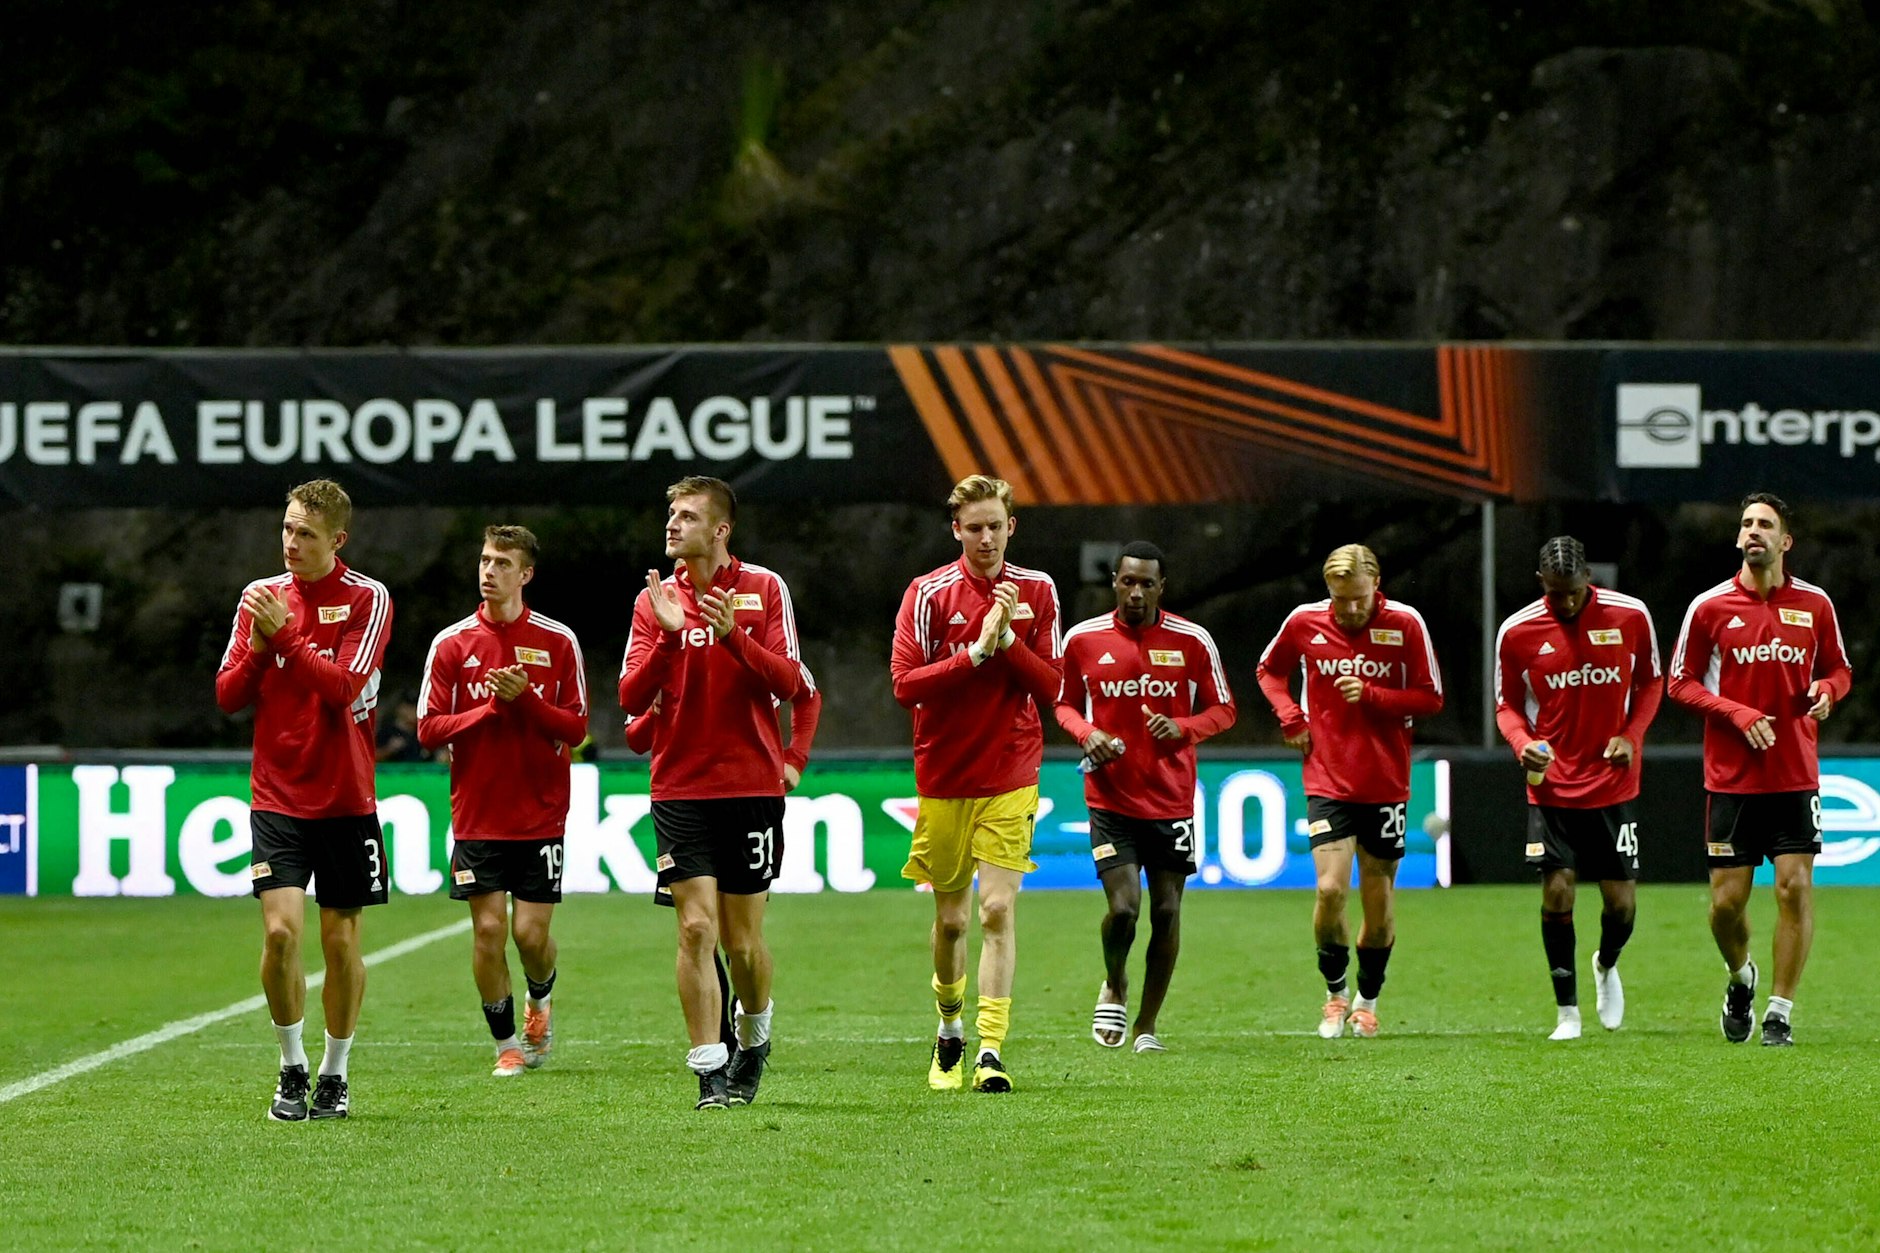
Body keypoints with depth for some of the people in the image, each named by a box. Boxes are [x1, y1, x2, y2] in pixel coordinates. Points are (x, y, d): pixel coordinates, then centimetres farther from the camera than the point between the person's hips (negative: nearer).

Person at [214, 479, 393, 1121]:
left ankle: (334, 1074, 19)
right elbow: (227, 695, 5)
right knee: (280, 929, -12)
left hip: (346, 800, -1)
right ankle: (292, 1069, 5)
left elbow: (342, 688, -17)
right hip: (277, 797, 2)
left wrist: (285, 636, -23)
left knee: (341, 939, 3)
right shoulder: (260, 596, 5)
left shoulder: (368, 598, -5)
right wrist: (258, 647, -12)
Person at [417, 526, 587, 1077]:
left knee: (531, 933, -3)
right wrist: (490, 708, -14)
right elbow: (429, 729, -2)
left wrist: (525, 699, -17)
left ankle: (541, 1001, 30)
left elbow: (576, 727, -2)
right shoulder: (451, 644, 1)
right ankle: (506, 1043, 12)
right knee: (488, 929, -4)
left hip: (541, 817, -1)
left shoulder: (559, 642, 0)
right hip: (477, 817, 1)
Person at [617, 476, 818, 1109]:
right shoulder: (655, 600, 5)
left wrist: (734, 636, -21)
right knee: (696, 927, -10)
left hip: (752, 788, -1)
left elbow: (790, 683, -6)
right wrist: (669, 634, -17)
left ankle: (755, 1035, 32)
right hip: (680, 790, 1)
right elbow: (631, 698, -3)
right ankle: (710, 1071, -6)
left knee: (742, 938, 4)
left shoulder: (764, 589, 1)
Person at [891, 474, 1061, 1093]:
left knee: (998, 909, -13)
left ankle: (991, 1049, -15)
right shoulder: (929, 593, -4)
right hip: (943, 778, 0)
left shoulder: (1037, 591, 3)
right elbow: (904, 683, -11)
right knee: (950, 918, 9)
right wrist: (977, 652, -19)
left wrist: (1009, 639, -15)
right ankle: (950, 1028, 34)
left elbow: (1050, 688, 0)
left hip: (1010, 777, 0)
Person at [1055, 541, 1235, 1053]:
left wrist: (1182, 728, -14)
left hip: (1172, 800, 1)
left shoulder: (1192, 641, -1)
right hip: (1110, 797, -1)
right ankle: (1114, 987, 19)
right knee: (1123, 907, -13)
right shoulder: (1083, 640, 1)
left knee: (1166, 911, 2)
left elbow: (1222, 710, 6)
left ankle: (1147, 1025, 16)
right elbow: (1065, 704, 14)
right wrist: (1087, 733, -8)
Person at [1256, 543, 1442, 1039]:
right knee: (1330, 890, -14)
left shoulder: (1405, 624, -7)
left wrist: (1371, 696, -18)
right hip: (1327, 780, 0)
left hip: (1386, 784, 0)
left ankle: (1367, 1000, 27)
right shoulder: (1305, 622, -3)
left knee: (1378, 902, 6)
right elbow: (1270, 670, 16)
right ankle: (1335, 992, 9)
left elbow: (1431, 699, -4)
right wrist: (1291, 717, -1)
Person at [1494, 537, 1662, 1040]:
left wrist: (1632, 736, -8)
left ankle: (1607, 964, 35)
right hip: (1551, 786, -1)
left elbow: (1651, 682, 9)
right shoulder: (1517, 633, -5)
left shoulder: (1631, 617, -4)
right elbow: (1508, 704, 6)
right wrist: (1524, 744, -15)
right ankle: (1566, 1012, 5)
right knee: (1557, 893, -9)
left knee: (1621, 902, 1)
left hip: (1614, 785, 1)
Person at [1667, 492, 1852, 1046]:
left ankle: (1780, 1011, 3)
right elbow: (1680, 684, 3)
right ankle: (1740, 976, 30)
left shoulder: (1814, 604, 4)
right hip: (1731, 777, -1)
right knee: (1727, 901, -1)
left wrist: (1827, 690, -8)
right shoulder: (1710, 607, 0)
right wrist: (1737, 714, -12)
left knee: (1796, 888, -8)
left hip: (1796, 776, 1)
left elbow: (1839, 669, 15)